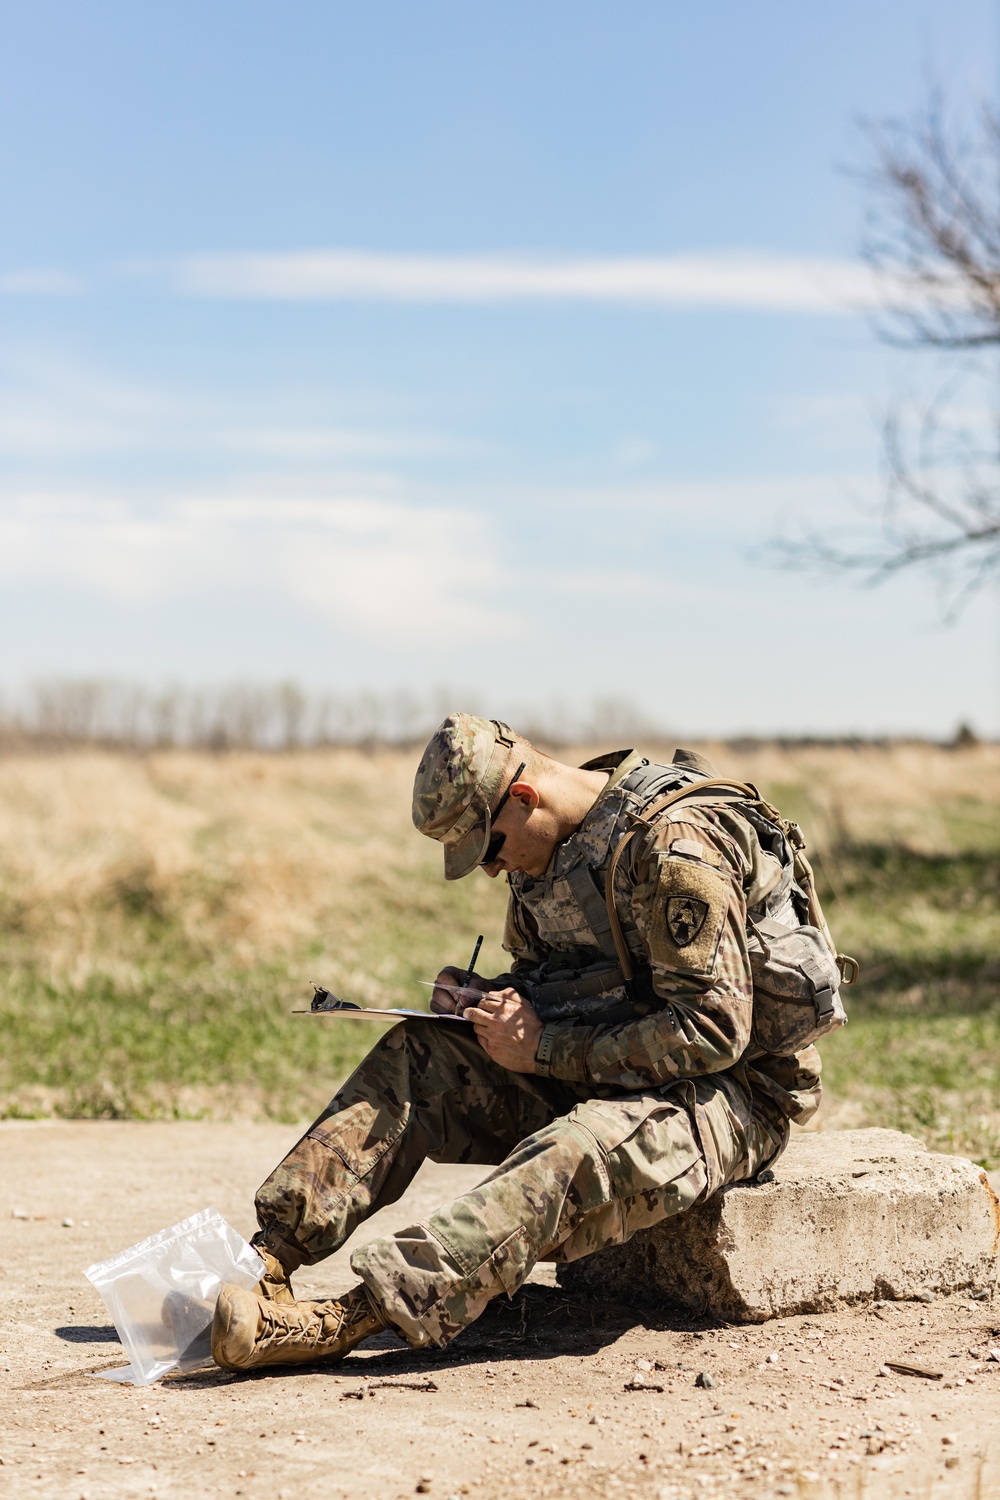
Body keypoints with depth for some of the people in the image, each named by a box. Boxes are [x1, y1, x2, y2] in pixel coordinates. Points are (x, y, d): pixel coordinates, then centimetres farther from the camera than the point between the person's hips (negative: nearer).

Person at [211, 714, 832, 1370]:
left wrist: (545, 1049, -21)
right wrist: (485, 1000, -4)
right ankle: (269, 1257, -19)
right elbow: (546, 981, 20)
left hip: (730, 1094, -8)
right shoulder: (552, 845, 5)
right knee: (415, 1055, -7)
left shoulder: (677, 845, -22)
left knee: (575, 1154, -38)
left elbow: (712, 1031, -26)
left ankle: (344, 1320, -49)